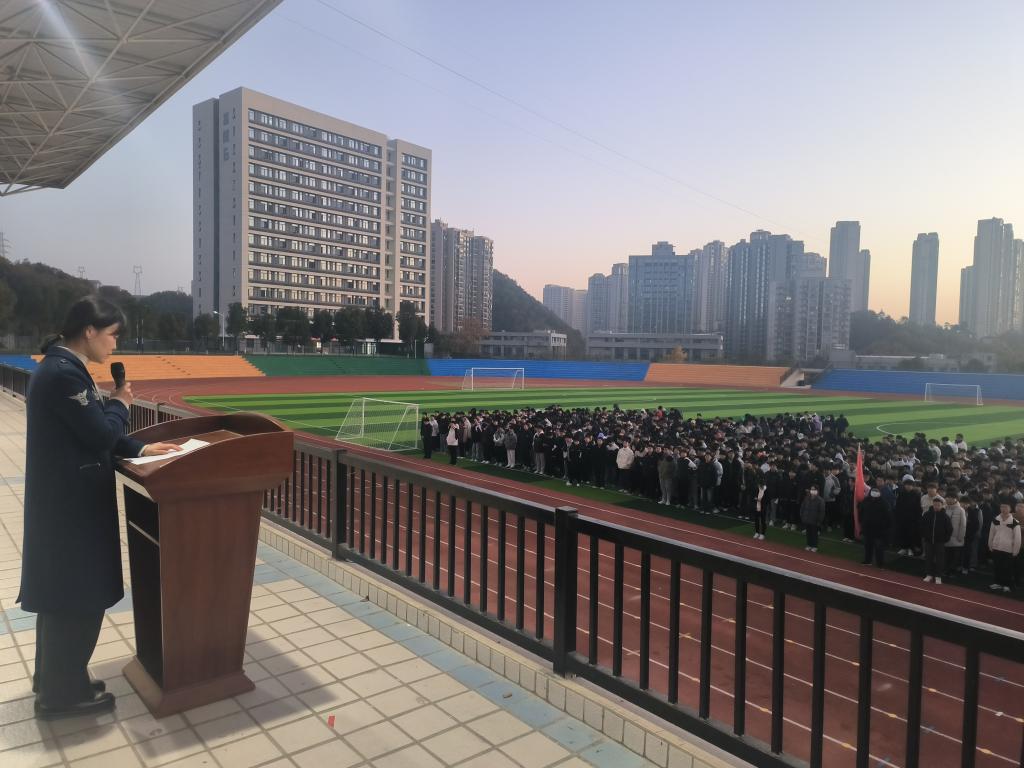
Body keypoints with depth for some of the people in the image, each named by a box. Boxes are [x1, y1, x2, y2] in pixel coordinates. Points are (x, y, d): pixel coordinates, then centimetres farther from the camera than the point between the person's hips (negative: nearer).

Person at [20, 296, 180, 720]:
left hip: (63, 499, 10)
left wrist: (140, 448, 7)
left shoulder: (61, 365, 10)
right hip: (72, 504, -10)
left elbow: (90, 432, 14)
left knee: (62, 592, 21)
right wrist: (119, 403, -4)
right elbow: (101, 435, -22)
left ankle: (52, 677, 37)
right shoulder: (64, 373, -23)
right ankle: (62, 692, 19)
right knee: (79, 596, 4)